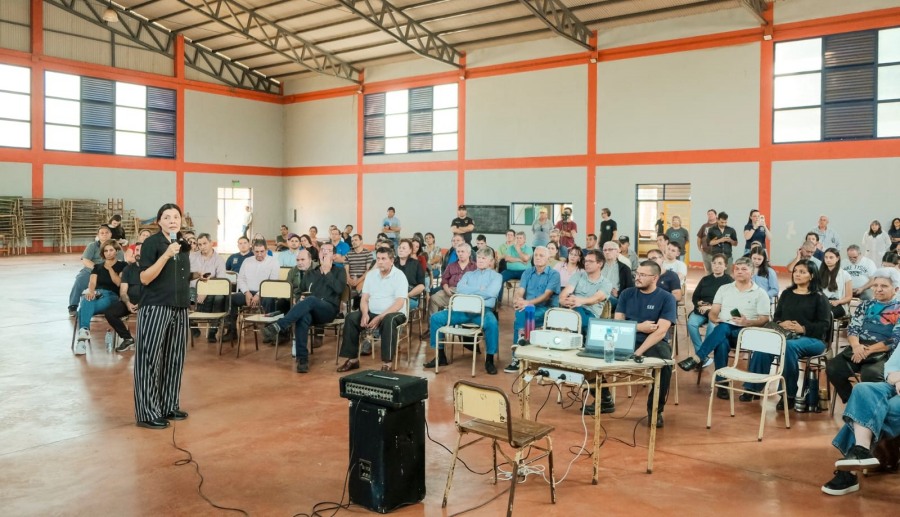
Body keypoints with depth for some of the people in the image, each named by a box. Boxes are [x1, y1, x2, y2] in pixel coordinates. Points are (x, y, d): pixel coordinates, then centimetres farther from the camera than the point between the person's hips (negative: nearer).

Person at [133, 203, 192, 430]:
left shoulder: (184, 243, 10)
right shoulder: (152, 242, -8)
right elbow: (145, 278, -16)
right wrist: (166, 255, -24)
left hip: (179, 308, 7)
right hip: (155, 308, -7)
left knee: (174, 359, 11)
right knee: (150, 359, -3)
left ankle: (169, 407, 22)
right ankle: (148, 413, 3)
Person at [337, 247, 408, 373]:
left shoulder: (399, 276, -10)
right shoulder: (371, 275, 7)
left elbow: (399, 303, -19)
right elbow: (364, 298, 6)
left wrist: (379, 317, -26)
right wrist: (365, 314, -16)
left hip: (394, 313, -5)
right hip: (372, 312, 5)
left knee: (388, 321, -39)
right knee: (351, 318, -17)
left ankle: (387, 363, -34)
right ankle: (352, 359, -11)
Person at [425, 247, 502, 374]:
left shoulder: (496, 276, 11)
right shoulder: (468, 274, 23)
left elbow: (491, 292, -10)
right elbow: (459, 289, 3)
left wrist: (470, 291, -1)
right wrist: (479, 290, -3)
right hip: (463, 309, 4)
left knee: (492, 322, -39)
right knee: (435, 318, -12)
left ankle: (489, 360, -23)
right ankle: (440, 356, -3)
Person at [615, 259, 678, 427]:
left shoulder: (666, 298, -3)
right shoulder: (627, 294, 9)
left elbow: (660, 332, -14)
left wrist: (638, 352, -25)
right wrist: (639, 327, -12)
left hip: (654, 344, -2)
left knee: (664, 363, -36)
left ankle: (655, 409, -11)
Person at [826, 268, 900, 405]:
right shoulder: (865, 305, 19)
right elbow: (852, 328, 9)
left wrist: (868, 350, -15)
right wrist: (856, 346, -13)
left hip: (883, 353, -4)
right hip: (859, 348, 4)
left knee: (870, 375, -36)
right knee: (833, 369, -22)